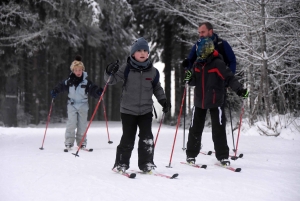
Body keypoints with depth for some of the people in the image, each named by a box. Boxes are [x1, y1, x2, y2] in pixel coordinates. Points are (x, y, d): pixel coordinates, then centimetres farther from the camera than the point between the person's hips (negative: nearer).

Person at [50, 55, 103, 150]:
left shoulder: (86, 81, -7)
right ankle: (69, 142, -2)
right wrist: (55, 91, -6)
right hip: (72, 105, 0)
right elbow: (61, 86, 7)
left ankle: (81, 143, 16)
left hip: (83, 105, 0)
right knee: (71, 123, -12)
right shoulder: (69, 80, -5)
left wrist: (98, 92, -31)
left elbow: (92, 90, -12)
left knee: (82, 125, 4)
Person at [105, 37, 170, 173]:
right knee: (127, 139, 2)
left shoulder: (152, 71, 3)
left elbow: (157, 88, 16)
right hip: (128, 110, -2)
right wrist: (109, 73, -27)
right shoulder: (126, 69, -5)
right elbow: (111, 80, -6)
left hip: (146, 111, 2)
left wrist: (163, 101, 6)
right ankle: (121, 164, 17)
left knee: (147, 138, -4)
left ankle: (146, 164, 9)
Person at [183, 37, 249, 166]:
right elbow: (194, 81, 11)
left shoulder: (217, 64, -13)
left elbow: (229, 78, -17)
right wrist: (189, 79, -12)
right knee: (195, 129, 9)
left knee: (219, 130, -1)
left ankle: (222, 156, 8)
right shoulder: (197, 64, 4)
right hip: (199, 102, 5)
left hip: (215, 102, -5)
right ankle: (191, 155, 20)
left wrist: (239, 89, -30)